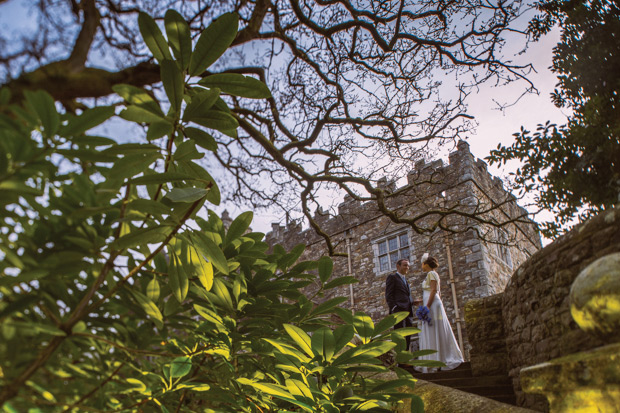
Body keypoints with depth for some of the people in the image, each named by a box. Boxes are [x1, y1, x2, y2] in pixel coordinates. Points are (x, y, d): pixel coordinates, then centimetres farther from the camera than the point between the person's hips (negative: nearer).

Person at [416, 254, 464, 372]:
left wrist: (427, 306, -22)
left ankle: (438, 361, -10)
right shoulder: (433, 274, 22)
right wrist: (421, 301, 25)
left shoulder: (431, 273, -6)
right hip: (433, 304, 10)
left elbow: (434, 290, -17)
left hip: (432, 305, -10)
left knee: (434, 332, -10)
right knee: (436, 333, 8)